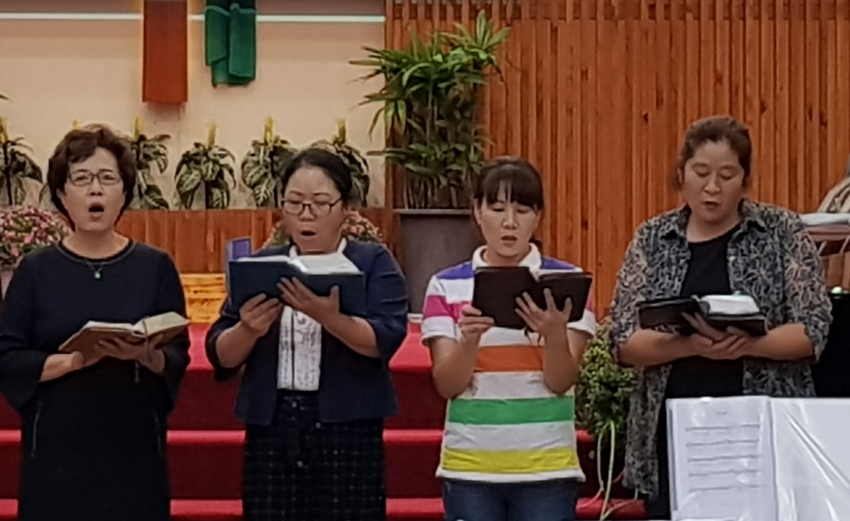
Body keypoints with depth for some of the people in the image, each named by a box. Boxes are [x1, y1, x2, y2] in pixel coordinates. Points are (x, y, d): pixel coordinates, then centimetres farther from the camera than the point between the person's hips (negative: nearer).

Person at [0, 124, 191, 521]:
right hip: (57, 450, 0)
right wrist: (72, 360, -17)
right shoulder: (35, 270, 3)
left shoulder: (155, 266, 4)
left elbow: (179, 356, 2)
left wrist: (147, 356, -19)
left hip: (134, 448, 0)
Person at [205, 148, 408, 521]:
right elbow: (220, 356, 6)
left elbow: (385, 340, -12)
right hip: (271, 427, 3)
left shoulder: (374, 263, 3)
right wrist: (248, 330, -16)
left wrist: (328, 317, -30)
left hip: (347, 428, -3)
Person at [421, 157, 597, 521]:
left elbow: (561, 381, -6)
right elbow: (447, 385, -4)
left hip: (547, 467, -1)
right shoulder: (447, 286, 4)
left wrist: (555, 333, -27)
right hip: (469, 467, 1)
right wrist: (470, 338, -23)